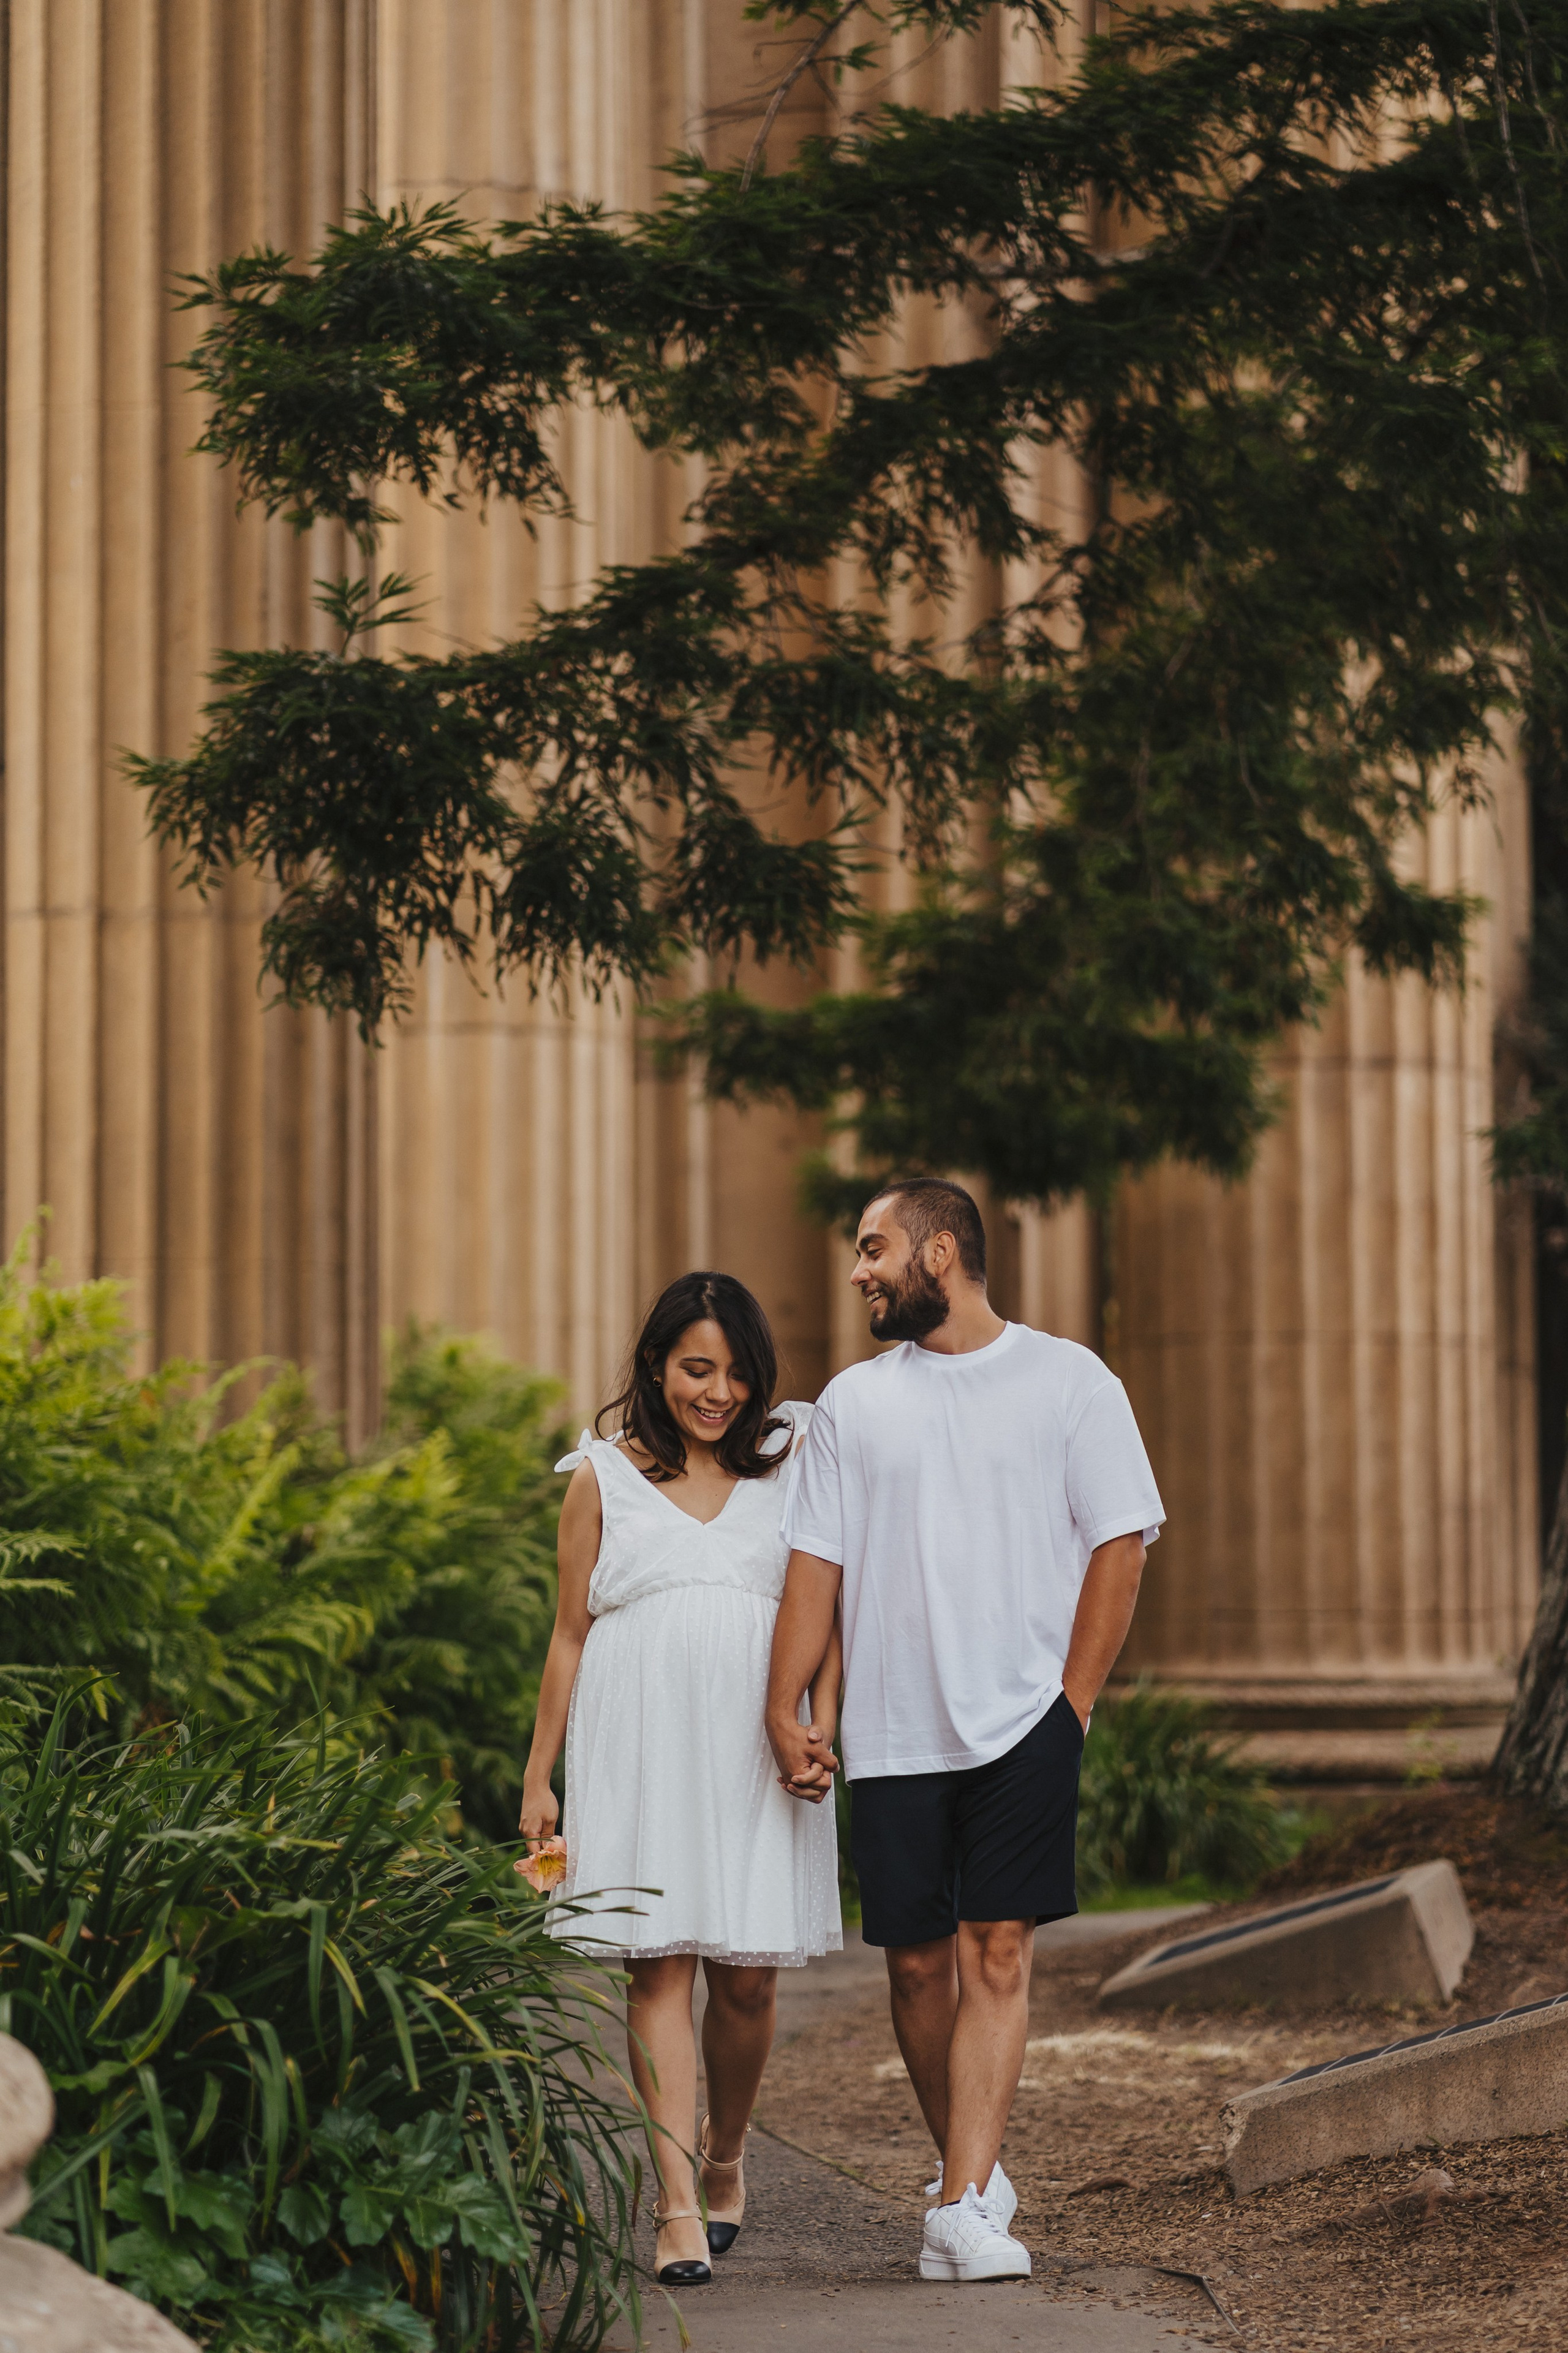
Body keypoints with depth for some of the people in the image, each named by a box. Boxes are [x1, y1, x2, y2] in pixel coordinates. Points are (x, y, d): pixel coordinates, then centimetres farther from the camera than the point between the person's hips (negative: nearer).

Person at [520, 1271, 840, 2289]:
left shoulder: (788, 1466, 10)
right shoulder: (604, 1476, 9)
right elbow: (571, 1634, 11)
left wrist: (822, 1726, -6)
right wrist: (539, 1775, 9)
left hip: (752, 1748, 1)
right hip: (640, 1746, -1)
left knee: (749, 1974, 1)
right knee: (661, 1966, -7)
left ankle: (725, 2158, 27)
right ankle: (679, 2210, -10)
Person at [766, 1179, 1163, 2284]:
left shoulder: (1068, 1380, 3)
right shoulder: (853, 1402, 12)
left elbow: (1120, 1542, 1)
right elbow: (816, 1563, 11)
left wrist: (1072, 1698, -6)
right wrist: (786, 1708, 2)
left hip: (1023, 1722, -3)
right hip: (892, 1729, 3)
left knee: (996, 1953, -10)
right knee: (918, 1961, 5)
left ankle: (963, 2209, -15)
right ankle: (974, 2169, 24)